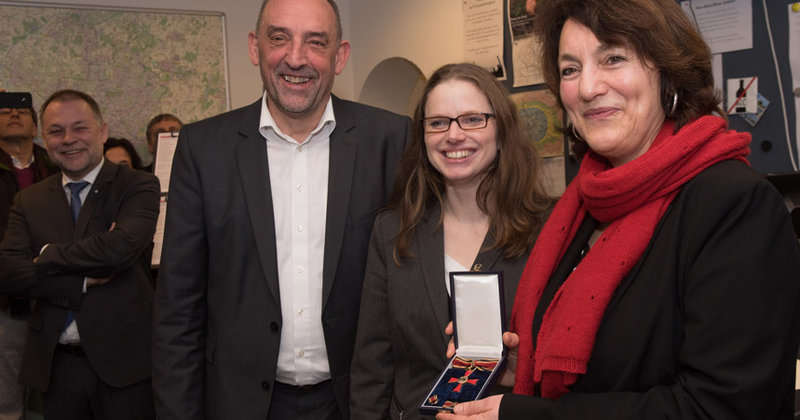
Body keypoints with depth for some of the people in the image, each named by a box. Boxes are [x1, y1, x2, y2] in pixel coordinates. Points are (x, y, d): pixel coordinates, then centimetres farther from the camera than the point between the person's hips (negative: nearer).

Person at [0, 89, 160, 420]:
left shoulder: (138, 186, -3)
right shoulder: (29, 200, 9)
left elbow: (122, 247, -21)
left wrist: (47, 256, -7)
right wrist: (85, 280, -14)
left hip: (122, 359, -3)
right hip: (55, 365, 4)